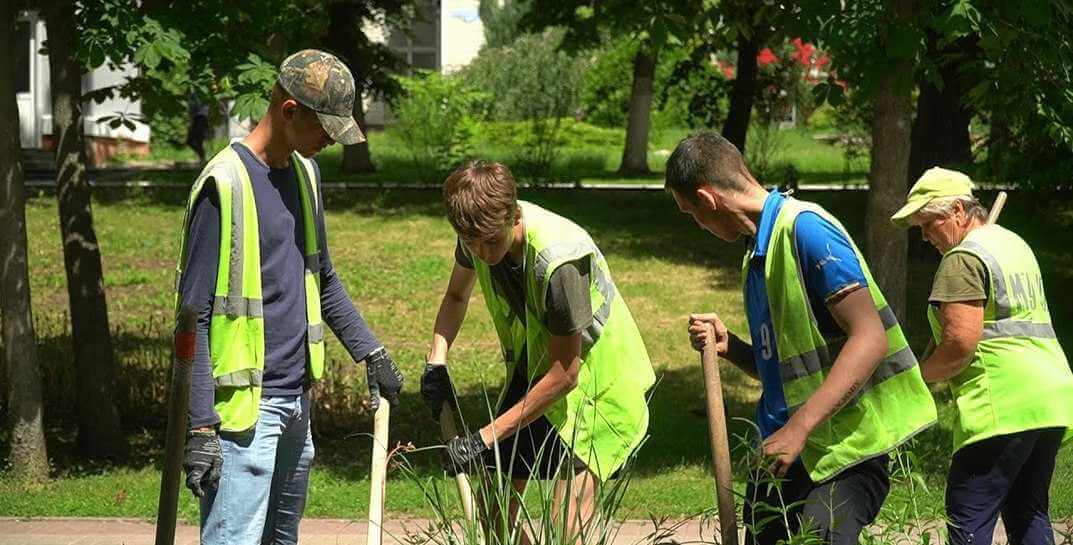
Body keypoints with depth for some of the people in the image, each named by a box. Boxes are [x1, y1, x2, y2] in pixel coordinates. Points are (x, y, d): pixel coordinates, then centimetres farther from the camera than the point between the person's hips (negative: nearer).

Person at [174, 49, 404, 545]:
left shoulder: (304, 173, 13)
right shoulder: (226, 185, -13)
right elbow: (194, 314, -15)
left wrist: (370, 353, 20)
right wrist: (201, 427, -19)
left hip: (296, 402, 9)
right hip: (244, 407, -8)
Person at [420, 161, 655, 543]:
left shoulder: (559, 260, -34)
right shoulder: (481, 231, -13)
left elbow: (564, 375, -26)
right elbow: (456, 296, 12)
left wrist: (486, 438, -23)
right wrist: (436, 361, -6)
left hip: (595, 382, -7)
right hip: (533, 371, 7)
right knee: (493, 510, 6)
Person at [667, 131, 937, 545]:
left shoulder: (804, 228, -11)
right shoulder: (757, 255, 17)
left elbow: (869, 338, -19)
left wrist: (798, 427, -24)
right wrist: (727, 346, 4)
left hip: (841, 456, -9)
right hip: (781, 454, 9)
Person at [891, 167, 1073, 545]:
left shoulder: (963, 259, -9)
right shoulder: (1014, 244, 21)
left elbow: (960, 341, -18)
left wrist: (920, 375, -2)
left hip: (1004, 404, -10)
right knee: (1028, 513, 16)